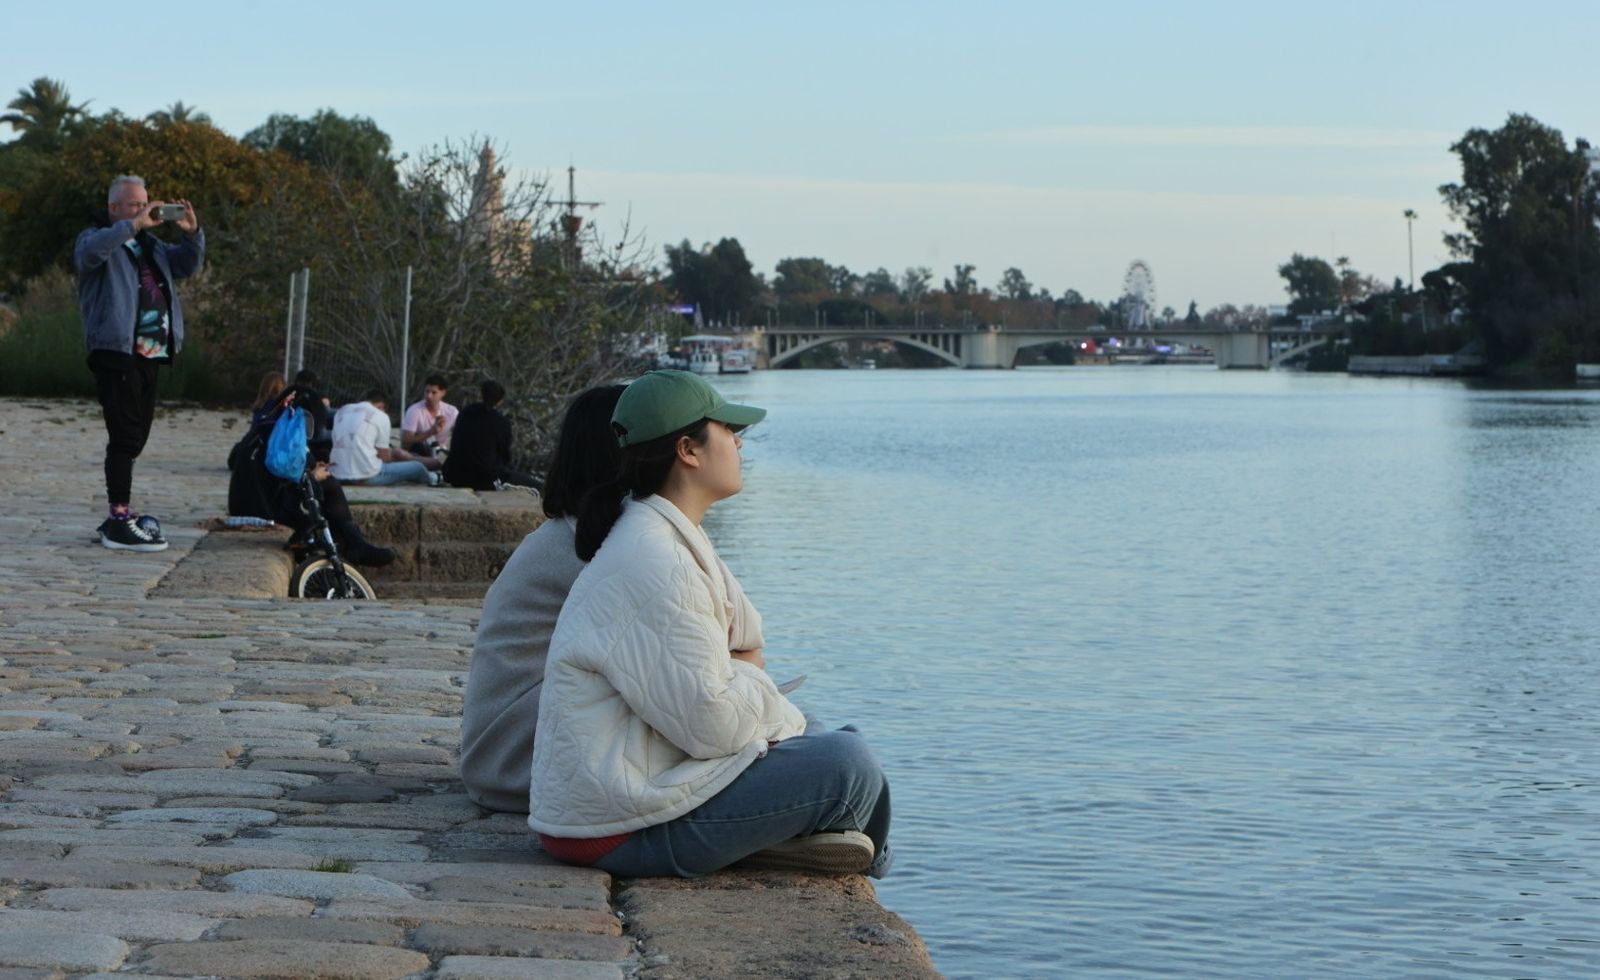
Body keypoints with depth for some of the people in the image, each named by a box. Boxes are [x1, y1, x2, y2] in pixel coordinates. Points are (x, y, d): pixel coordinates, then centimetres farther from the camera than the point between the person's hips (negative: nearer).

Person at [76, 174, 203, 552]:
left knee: (135, 437, 11)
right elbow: (92, 251, -24)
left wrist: (192, 233, 1)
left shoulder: (151, 246, 22)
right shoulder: (98, 239, -1)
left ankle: (122, 514, 19)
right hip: (116, 354, -8)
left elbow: (187, 265, 19)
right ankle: (119, 523, -13)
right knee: (125, 437, -12)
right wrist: (135, 224, -26)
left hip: (149, 354, 8)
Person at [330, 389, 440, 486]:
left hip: (338, 475, 6)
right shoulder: (380, 416, -2)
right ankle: (433, 478, 41)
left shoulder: (341, 411, 13)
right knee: (417, 468, 12)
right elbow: (384, 457, 2)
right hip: (366, 476, -6)